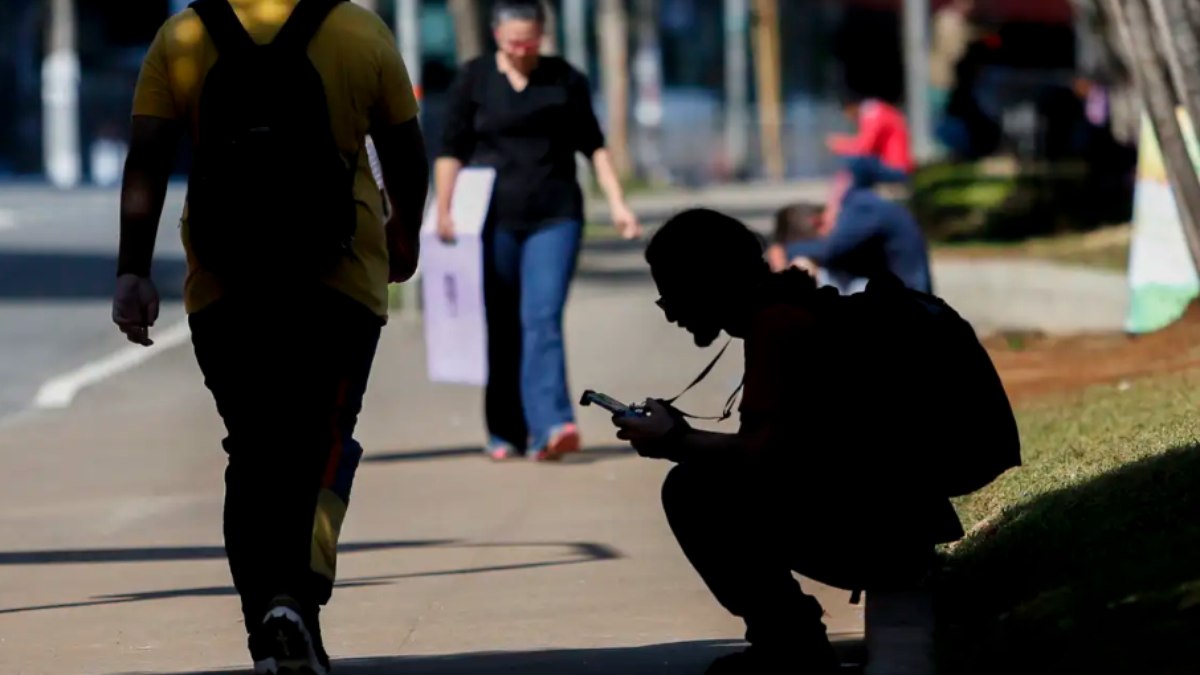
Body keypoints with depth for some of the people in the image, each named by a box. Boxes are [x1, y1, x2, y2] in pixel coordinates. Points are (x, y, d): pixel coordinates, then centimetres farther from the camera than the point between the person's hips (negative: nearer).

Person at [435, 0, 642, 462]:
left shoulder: (566, 80, 6)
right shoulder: (474, 79, 4)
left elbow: (593, 146, 12)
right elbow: (451, 150, 3)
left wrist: (617, 203, 4)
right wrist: (443, 210, -7)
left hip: (555, 217, 0)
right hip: (494, 221, 1)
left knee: (542, 320, -14)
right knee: (501, 330, 4)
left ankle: (550, 428, -23)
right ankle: (505, 434, 13)